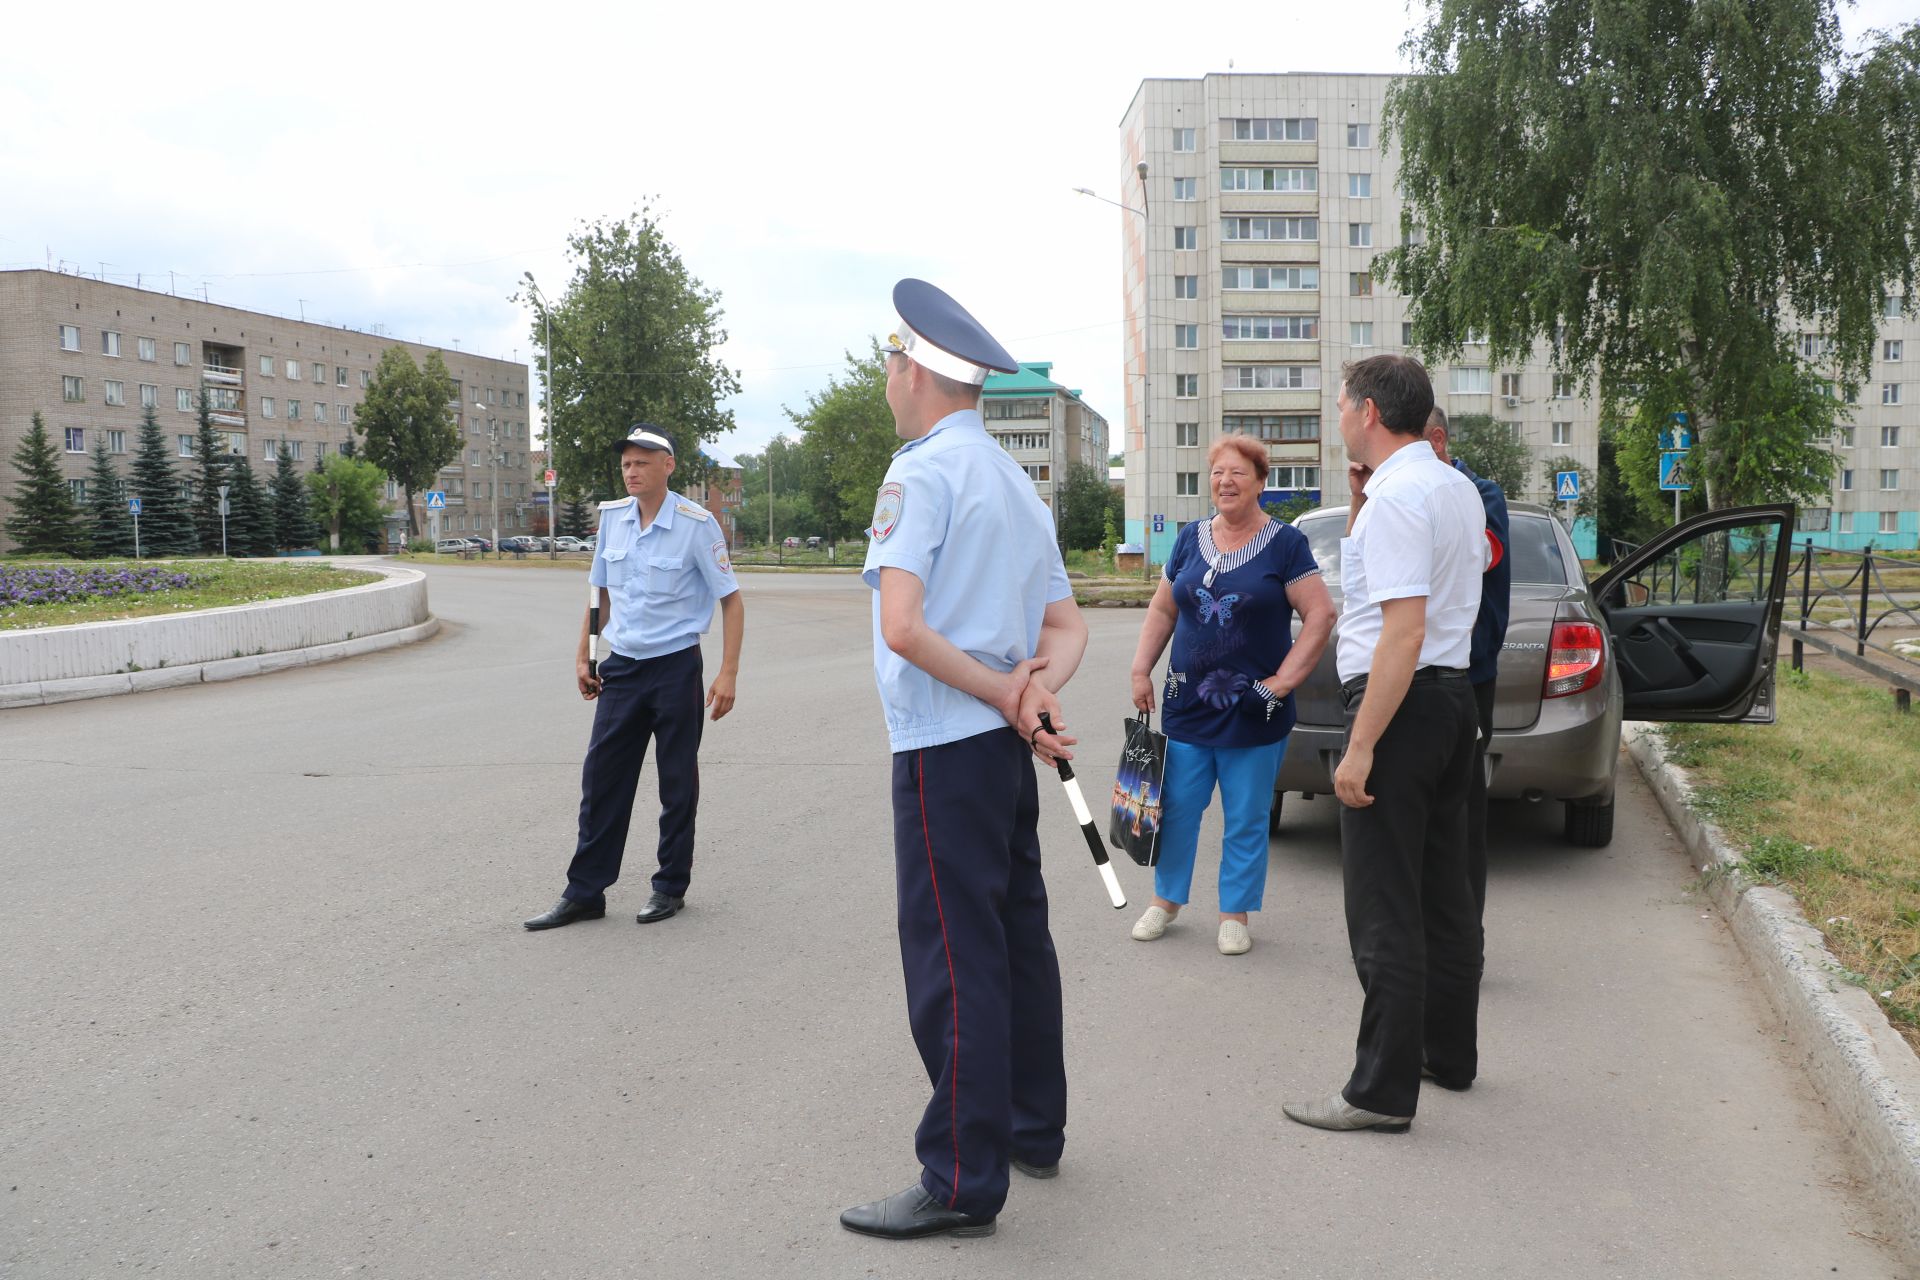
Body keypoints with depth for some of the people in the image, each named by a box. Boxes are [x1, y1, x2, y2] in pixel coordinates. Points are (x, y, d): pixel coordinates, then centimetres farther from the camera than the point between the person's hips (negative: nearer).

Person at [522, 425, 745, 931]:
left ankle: (670, 887, 19)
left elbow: (731, 600, -7)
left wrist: (728, 673, -13)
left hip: (676, 666, -5)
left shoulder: (695, 523, -10)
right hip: (621, 666, 5)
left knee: (677, 782, 5)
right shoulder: (612, 516, 5)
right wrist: (583, 655, 15)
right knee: (600, 777, 5)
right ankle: (584, 892, 13)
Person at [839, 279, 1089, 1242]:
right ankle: (1033, 1131, 29)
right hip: (1006, 748, 9)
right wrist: (1035, 686, -2)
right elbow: (1067, 629, 17)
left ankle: (962, 1182, 2)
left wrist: (1006, 697, -14)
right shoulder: (1017, 481, 17)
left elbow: (903, 628, -22)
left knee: (953, 961, -5)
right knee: (1019, 937, 16)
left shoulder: (921, 472, -11)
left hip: (944, 748, -9)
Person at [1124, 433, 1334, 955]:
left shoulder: (1285, 544, -4)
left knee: (1246, 820, 6)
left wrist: (1284, 680, -12)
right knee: (1176, 808, 9)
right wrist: (1141, 670, 6)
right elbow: (1163, 610, 14)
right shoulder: (1191, 538, 8)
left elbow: (1320, 615, -7)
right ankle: (1166, 900, 27)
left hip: (1253, 715, -3)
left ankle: (1234, 915, 21)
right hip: (1187, 707, 4)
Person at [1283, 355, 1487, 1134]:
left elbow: (1404, 630, -24)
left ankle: (1383, 1091, 1)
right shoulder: (1459, 489, 13)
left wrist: (1360, 747, -24)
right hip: (1452, 696, 10)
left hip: (1399, 704, -10)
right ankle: (1450, 1054, 31)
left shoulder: (1398, 496, -17)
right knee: (1444, 894, 18)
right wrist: (1363, 502, 12)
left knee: (1386, 911, -5)